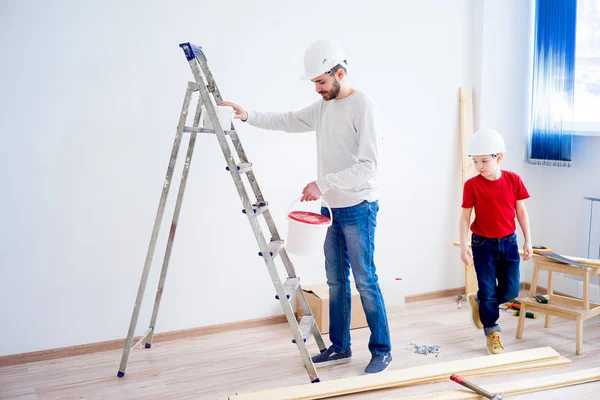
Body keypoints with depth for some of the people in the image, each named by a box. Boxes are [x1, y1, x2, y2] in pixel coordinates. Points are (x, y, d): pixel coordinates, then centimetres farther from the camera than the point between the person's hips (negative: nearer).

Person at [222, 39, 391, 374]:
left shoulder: (363, 107, -15)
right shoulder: (323, 107, 10)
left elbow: (369, 166, -22)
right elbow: (288, 121, 19)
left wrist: (323, 184, -24)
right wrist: (249, 116, 5)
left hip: (358, 208, -8)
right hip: (332, 208, 8)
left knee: (365, 280, -3)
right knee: (336, 280, 12)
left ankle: (382, 350, 11)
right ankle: (340, 347, 24)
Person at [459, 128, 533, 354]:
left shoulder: (513, 180, -6)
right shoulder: (472, 185, -12)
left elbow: (522, 212, 1)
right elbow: (465, 216, -8)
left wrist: (528, 241, 2)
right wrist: (464, 246, -13)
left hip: (508, 242, 3)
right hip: (483, 244, -2)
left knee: (511, 290, 4)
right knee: (488, 290, 2)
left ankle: (479, 302, 32)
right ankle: (492, 333, 19)